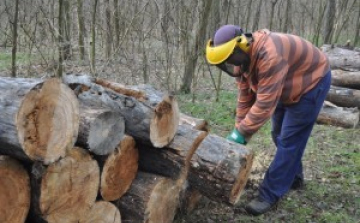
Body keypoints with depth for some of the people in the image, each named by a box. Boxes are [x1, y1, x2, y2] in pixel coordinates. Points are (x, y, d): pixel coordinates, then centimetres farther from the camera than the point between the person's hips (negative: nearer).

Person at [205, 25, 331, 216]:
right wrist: (239, 130, -7)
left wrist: (241, 132, -30)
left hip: (312, 82, -9)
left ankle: (269, 195, -6)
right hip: (285, 88, 9)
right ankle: (294, 177, 34)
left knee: (289, 139, -10)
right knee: (279, 135, 15)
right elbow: (245, 97, -4)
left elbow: (265, 103, -38)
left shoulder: (270, 55, -40)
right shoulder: (243, 58, -11)